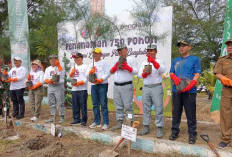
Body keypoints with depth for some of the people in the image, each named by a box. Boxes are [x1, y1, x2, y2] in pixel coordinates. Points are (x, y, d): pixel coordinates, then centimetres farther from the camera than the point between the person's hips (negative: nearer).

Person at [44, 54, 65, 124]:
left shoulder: (60, 68, 3)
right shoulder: (47, 69, 18)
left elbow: (62, 73, -19)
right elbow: (45, 79, 13)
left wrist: (58, 65, -19)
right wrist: (49, 81, -8)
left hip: (59, 86, -5)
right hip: (50, 87, 5)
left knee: (60, 103, -6)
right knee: (51, 103, 11)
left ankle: (62, 117, -1)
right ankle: (52, 117, 19)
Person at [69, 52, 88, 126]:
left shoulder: (85, 66, 2)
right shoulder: (73, 67, 20)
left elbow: (86, 78, -7)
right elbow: (70, 76, 16)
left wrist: (79, 83, -18)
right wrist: (72, 71, -2)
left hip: (82, 89, -6)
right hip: (74, 89, 6)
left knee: (83, 106, -4)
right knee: (75, 106, 9)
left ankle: (84, 120, 5)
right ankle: (76, 120, 19)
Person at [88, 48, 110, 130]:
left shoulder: (104, 63, 4)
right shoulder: (91, 65, 21)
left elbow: (107, 74, -6)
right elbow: (87, 75, 14)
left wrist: (100, 80, -19)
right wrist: (90, 72, -7)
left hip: (102, 85, -6)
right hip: (93, 85, 6)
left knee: (103, 104, -8)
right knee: (95, 104, 8)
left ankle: (105, 123, -5)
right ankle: (97, 122, 17)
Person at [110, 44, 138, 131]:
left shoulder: (131, 60, 3)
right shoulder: (116, 61, 21)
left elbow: (136, 71, -4)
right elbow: (111, 72, 18)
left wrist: (127, 67, -15)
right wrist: (115, 67, -1)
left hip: (126, 86, -6)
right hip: (116, 86, 6)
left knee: (128, 106, -6)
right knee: (118, 106, 9)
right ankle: (119, 122, 18)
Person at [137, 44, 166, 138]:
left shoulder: (159, 62, 3)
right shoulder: (144, 63, 16)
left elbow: (162, 70, -18)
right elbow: (139, 75, 9)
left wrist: (153, 61, -27)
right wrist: (144, 74, -12)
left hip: (157, 87, -4)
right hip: (146, 88, 4)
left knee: (158, 108, -3)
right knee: (146, 109, 8)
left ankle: (159, 129, 6)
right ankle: (146, 127, 18)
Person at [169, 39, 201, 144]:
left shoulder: (195, 59, 5)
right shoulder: (175, 60, 18)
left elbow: (197, 74, -4)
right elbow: (171, 73, 16)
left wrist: (190, 85, -19)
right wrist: (174, 77, -9)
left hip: (189, 91, -4)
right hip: (176, 90, 4)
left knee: (190, 114, 0)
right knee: (176, 112, 11)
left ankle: (192, 135, 11)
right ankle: (174, 132, 23)